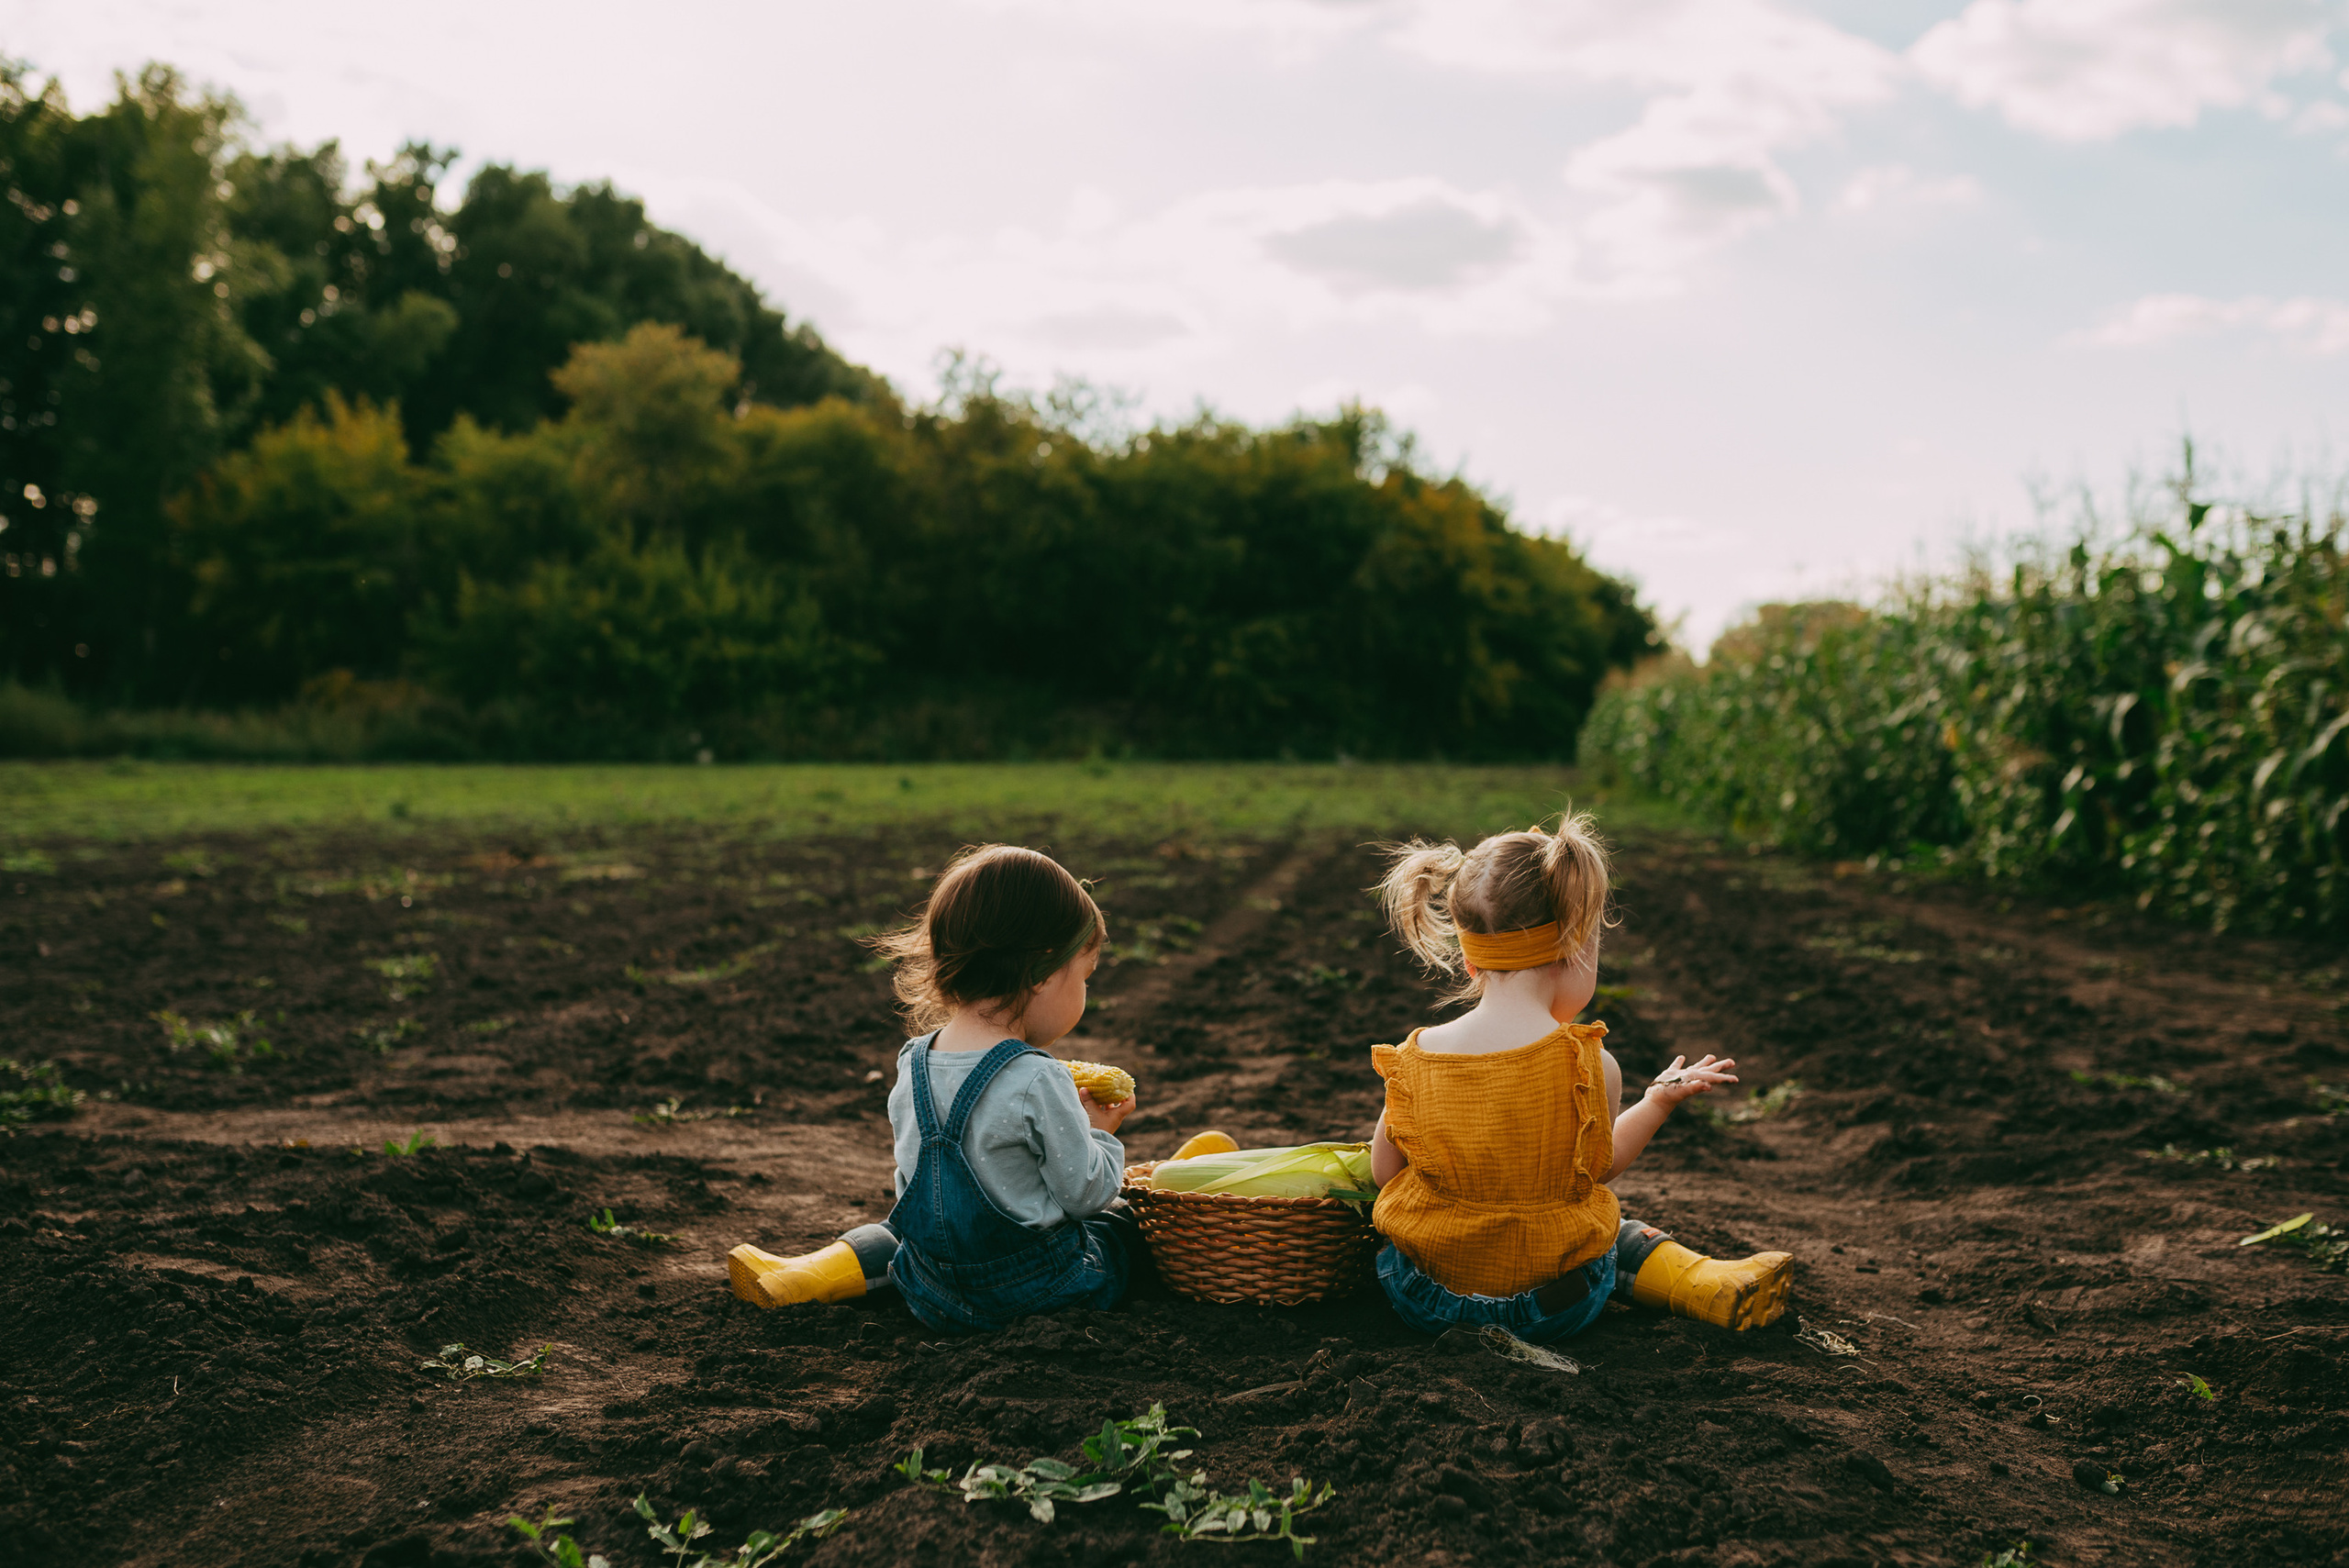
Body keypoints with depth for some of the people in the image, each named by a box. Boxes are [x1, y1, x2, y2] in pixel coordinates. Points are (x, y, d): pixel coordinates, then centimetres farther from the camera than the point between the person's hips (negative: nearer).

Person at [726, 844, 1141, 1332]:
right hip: (1037, 1287, -4)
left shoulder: (913, 1065, -4)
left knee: (903, 1226, 34)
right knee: (1124, 1216, 19)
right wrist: (1098, 1133, 5)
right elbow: (1087, 1192, -17)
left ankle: (811, 1273, 15)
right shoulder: (1038, 1082, -25)